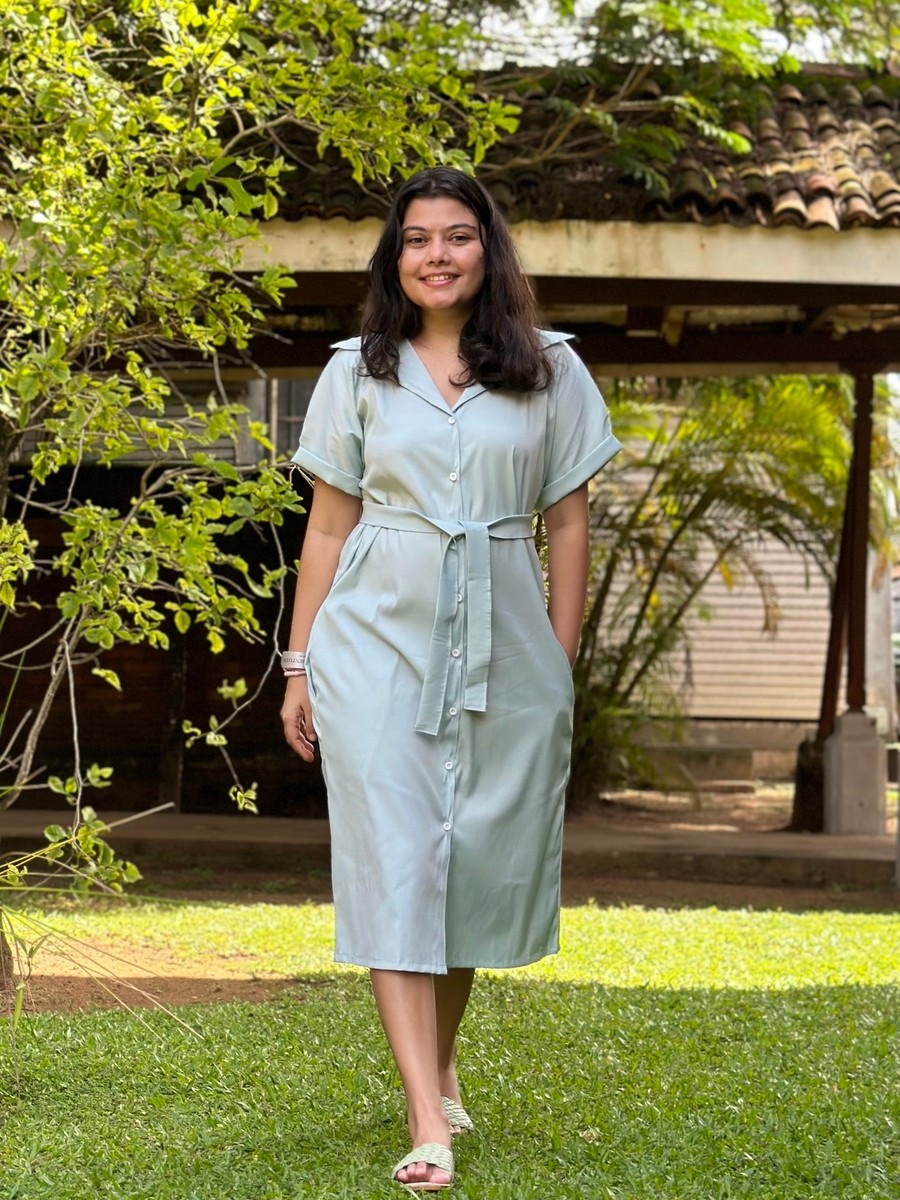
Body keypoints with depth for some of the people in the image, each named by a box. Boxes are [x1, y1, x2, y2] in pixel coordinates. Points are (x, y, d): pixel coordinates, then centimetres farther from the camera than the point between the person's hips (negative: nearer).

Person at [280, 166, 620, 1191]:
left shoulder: (550, 372, 7)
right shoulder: (358, 373, 7)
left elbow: (568, 525, 8)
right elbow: (328, 525, 8)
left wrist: (562, 665, 3)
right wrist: (300, 663, 5)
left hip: (503, 644, 1)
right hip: (379, 636, -1)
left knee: (481, 857, 6)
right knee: (393, 855, -9)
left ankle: (440, 1055, 31)